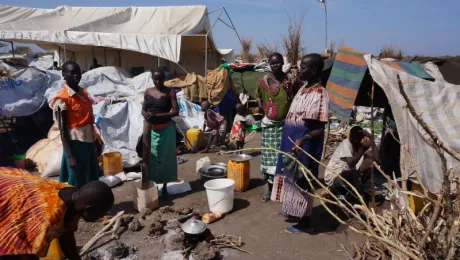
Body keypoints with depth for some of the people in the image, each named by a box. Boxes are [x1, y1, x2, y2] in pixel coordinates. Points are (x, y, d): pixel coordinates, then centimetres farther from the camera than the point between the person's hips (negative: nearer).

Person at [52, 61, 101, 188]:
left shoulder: (83, 93, 7)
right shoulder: (62, 99, -15)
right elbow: (62, 130, -15)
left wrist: (96, 140, 18)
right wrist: (70, 156, -17)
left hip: (89, 141, 8)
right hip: (75, 143, -7)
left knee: (92, 180, 19)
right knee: (77, 184, 4)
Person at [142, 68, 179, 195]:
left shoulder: (170, 92, -5)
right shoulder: (148, 92, 7)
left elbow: (176, 112, -12)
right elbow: (143, 110, 11)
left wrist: (157, 115, -21)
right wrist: (146, 115, -14)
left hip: (166, 129, -3)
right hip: (151, 129, 3)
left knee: (165, 156, 5)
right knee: (149, 156, 5)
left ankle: (164, 186, 19)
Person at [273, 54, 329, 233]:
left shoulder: (319, 94, -22)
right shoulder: (304, 88, 7)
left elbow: (320, 129, -26)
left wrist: (303, 138, -38)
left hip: (304, 145, -9)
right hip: (291, 141, 9)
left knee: (301, 180, 2)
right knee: (291, 176, 21)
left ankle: (305, 222, 18)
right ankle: (293, 209, 41)